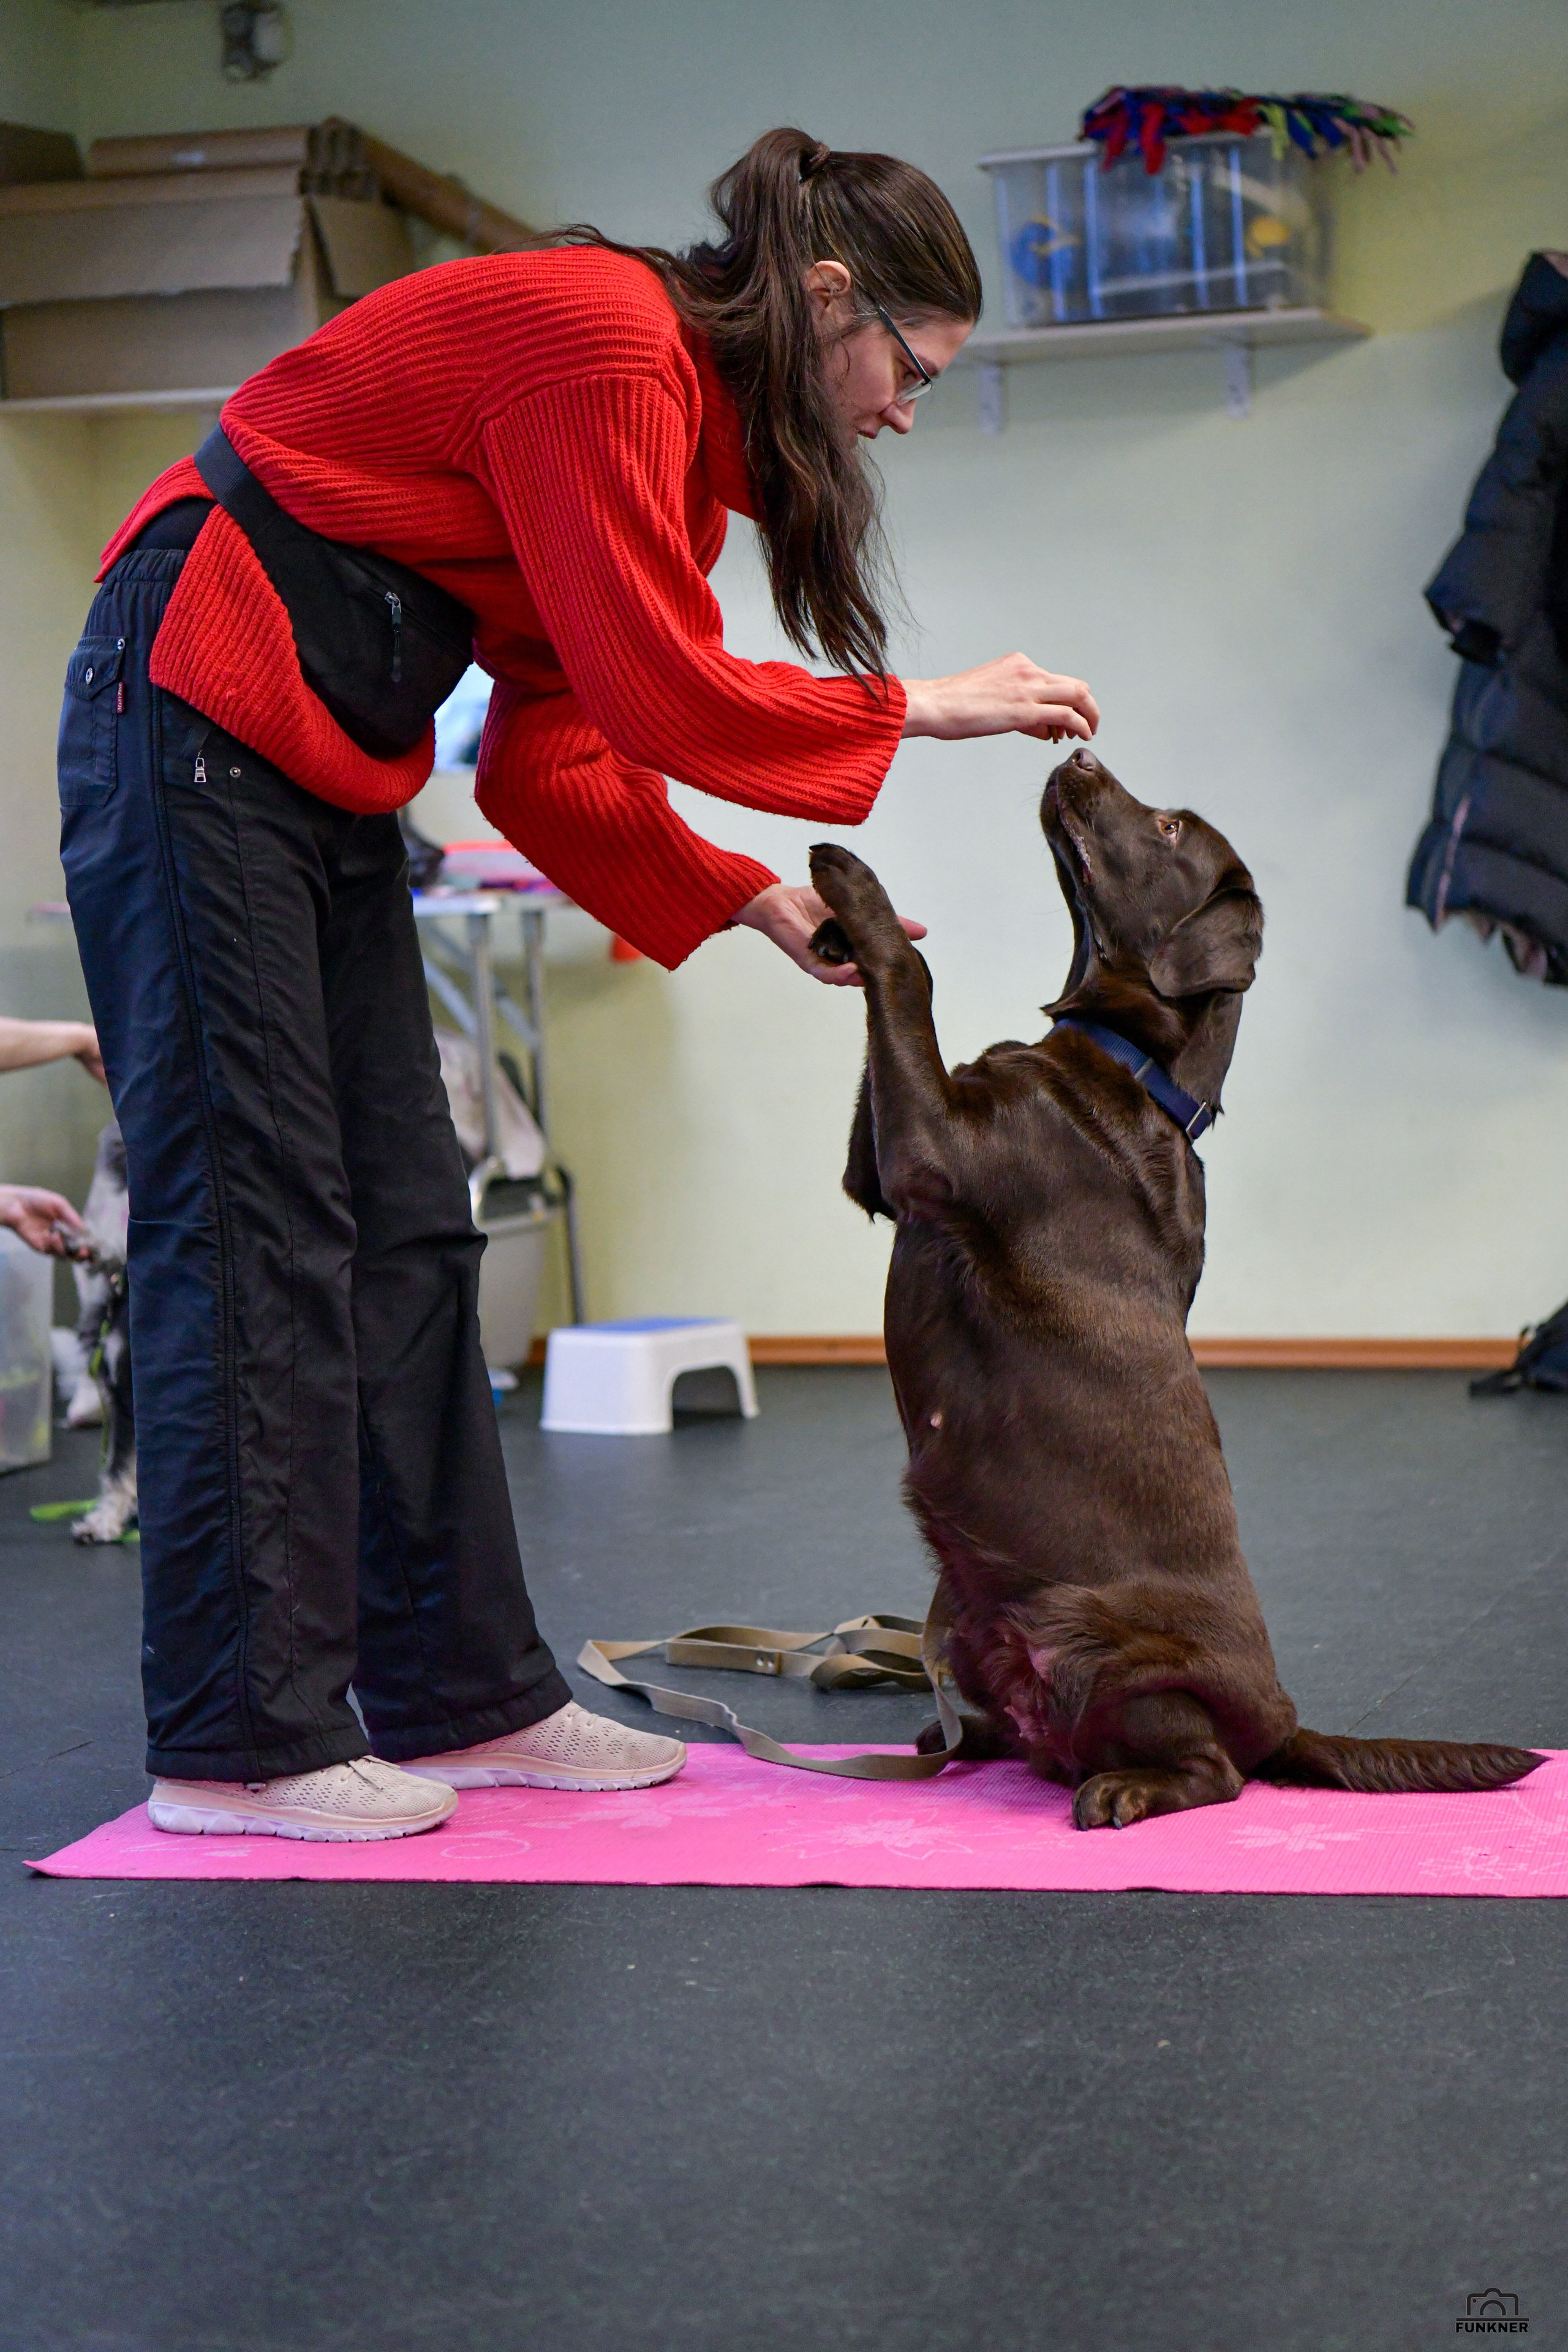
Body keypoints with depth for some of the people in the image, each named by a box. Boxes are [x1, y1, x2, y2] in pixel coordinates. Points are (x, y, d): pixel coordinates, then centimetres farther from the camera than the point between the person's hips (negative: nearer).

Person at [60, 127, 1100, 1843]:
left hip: (323, 771, 10)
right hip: (194, 721, -10)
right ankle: (240, 1744, -4)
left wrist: (758, 904, 1)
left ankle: (464, 1696, 11)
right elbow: (657, 691, -20)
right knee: (251, 1220, -10)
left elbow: (558, 756, 10)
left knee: (405, 1229, 7)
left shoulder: (679, 414, 13)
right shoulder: (604, 346, -17)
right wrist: (923, 710, -9)